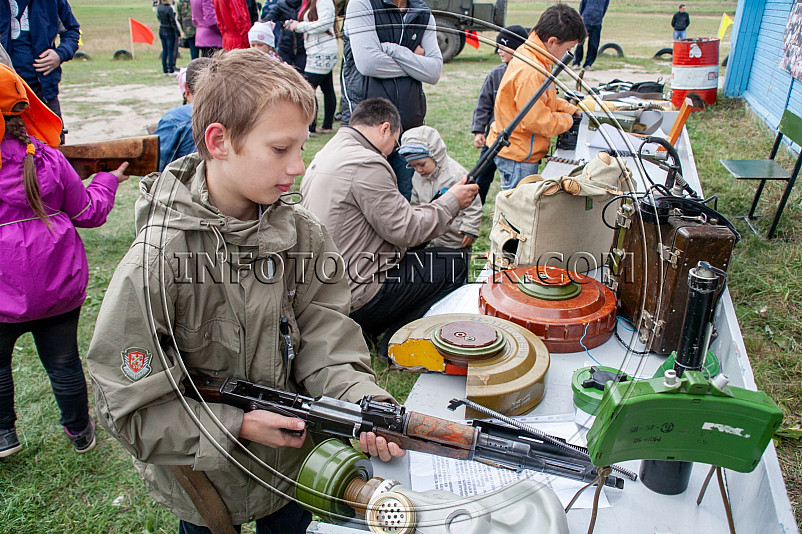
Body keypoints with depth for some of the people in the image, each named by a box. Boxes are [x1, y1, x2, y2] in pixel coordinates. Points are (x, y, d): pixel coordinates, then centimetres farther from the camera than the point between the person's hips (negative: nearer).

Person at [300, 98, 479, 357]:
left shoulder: (325, 154, 12)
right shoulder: (366, 163, -20)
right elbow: (405, 231, -16)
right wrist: (451, 201, -3)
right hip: (356, 296, -10)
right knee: (454, 265, -2)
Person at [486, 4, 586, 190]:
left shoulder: (530, 56, 7)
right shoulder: (530, 72, -26)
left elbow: (543, 101, 21)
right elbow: (536, 121, -25)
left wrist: (570, 109, 10)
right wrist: (567, 121, -9)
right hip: (517, 156, -10)